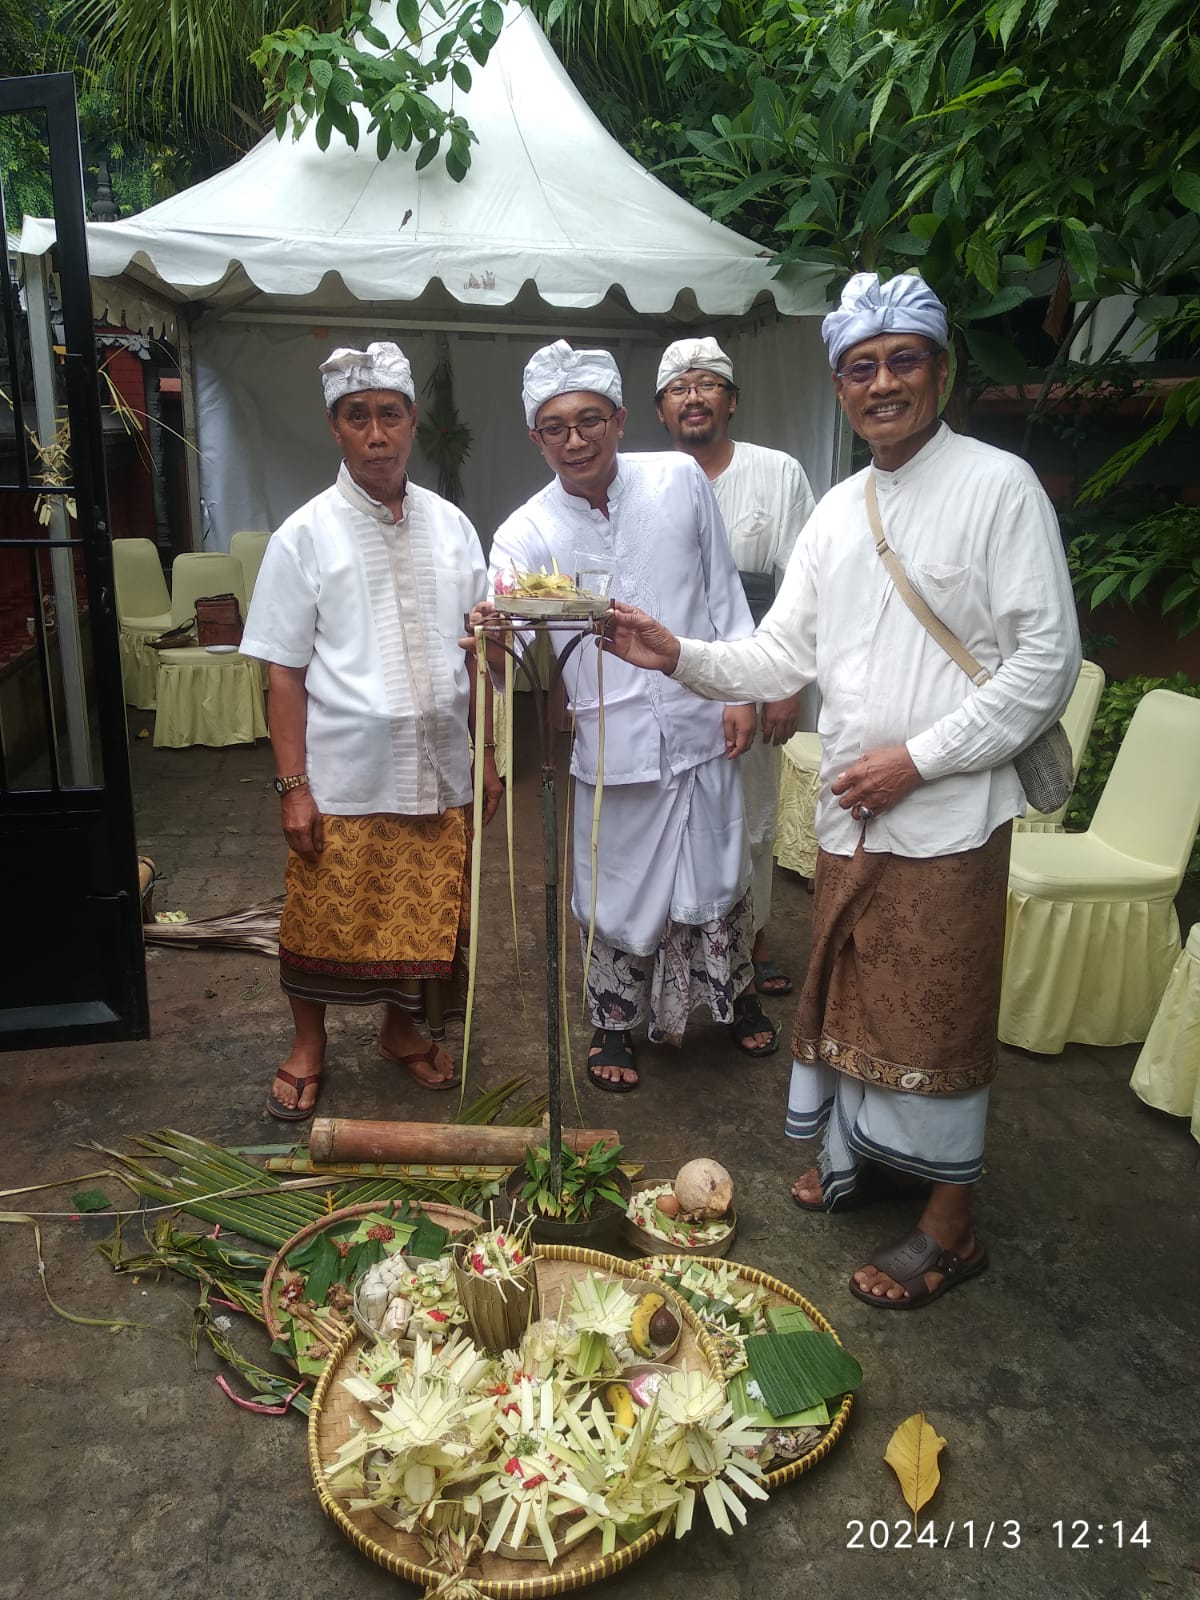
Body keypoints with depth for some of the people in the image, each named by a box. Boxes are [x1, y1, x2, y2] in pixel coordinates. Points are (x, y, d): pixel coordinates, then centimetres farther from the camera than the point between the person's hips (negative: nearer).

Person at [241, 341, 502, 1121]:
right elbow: (285, 671, -6)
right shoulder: (306, 535, -5)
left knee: (426, 917, 13)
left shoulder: (452, 526, 4)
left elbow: (477, 652, 8)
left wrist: (488, 758, 6)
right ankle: (309, 1045, 33)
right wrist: (293, 786, -9)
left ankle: (403, 1028, 38)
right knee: (323, 920, 9)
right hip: (342, 779, -3)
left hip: (438, 773, 3)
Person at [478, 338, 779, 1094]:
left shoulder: (681, 480, -4)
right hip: (610, 739, -1)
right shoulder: (525, 534, -9)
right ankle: (614, 1023, 35)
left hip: (700, 722, 2)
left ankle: (735, 992, 44)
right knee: (618, 889, 11)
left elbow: (723, 590, 4)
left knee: (718, 873, 17)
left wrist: (740, 690, 1)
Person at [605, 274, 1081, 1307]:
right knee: (854, 996, 18)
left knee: (936, 1018, 3)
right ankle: (869, 1156, 41)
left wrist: (917, 757, -17)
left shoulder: (997, 487, -8)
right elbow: (784, 655, 10)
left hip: (947, 816, -6)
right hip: (852, 811, 7)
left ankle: (951, 1229, 22)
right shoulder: (839, 511, 12)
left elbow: (1047, 660, -13)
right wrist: (681, 657, -5)